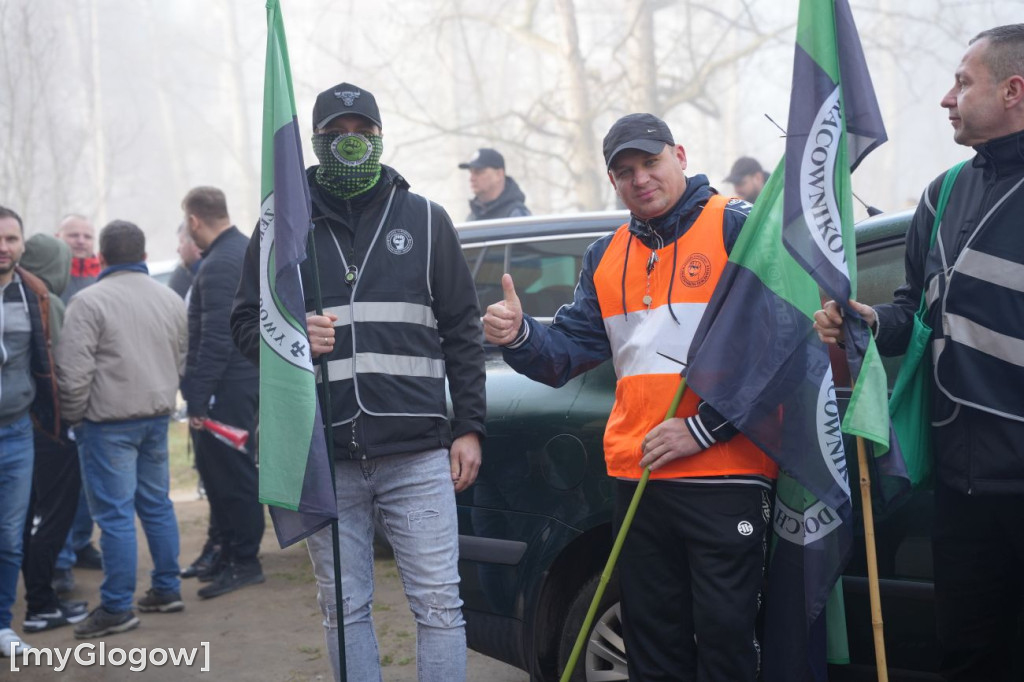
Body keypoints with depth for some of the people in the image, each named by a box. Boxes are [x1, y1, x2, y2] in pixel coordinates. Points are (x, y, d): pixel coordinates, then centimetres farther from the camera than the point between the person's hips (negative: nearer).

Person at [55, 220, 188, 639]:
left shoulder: (89, 301, -12)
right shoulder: (170, 299, 8)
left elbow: (74, 371, -14)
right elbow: (181, 363, 14)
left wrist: (74, 416, -1)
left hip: (109, 422, -6)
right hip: (157, 417, 6)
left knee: (115, 514, -2)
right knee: (157, 505, 16)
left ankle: (116, 608, 2)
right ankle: (167, 589, 24)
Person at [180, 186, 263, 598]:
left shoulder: (218, 265, -18)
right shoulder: (247, 249, 13)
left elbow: (215, 339, -22)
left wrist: (198, 399, -20)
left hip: (226, 386, -10)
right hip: (247, 376, 10)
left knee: (230, 474, -3)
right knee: (220, 469, 17)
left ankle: (244, 563, 4)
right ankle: (229, 553, 25)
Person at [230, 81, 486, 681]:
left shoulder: (426, 220, 9)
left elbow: (462, 332, 9)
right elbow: (246, 321, 12)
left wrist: (469, 427, 3)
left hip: (417, 454, -1)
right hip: (324, 456, 1)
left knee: (439, 605, 0)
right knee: (344, 610, 9)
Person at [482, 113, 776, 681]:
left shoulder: (739, 229, -5)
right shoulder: (606, 257, 16)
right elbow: (569, 350, 11)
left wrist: (702, 428, -15)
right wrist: (519, 336, -11)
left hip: (725, 473, -6)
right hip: (636, 479, 6)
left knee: (724, 635, -2)